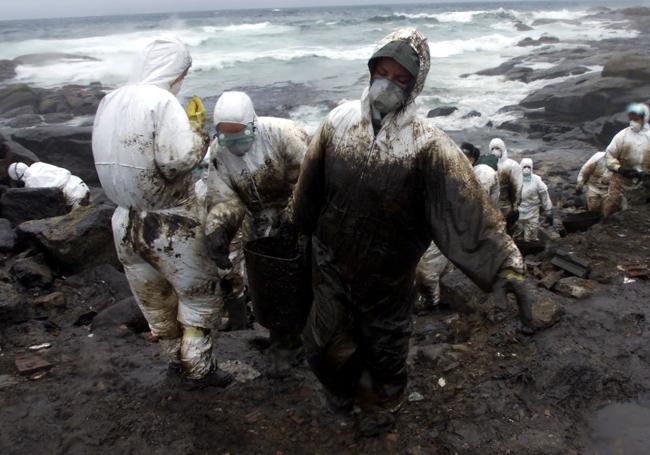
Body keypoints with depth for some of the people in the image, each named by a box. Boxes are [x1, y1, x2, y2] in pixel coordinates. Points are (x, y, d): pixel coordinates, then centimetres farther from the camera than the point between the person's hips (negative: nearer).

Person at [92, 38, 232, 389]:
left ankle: (177, 362, 37)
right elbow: (178, 160, -26)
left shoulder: (109, 103, 4)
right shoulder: (162, 102, -18)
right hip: (170, 225, -7)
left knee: (155, 301, 19)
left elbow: (116, 159, 6)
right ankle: (198, 368, 19)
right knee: (200, 295, 12)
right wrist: (198, 130, -8)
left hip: (126, 223, 7)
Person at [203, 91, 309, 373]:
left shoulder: (280, 132, -25)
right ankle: (284, 343, 33)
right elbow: (222, 198, -14)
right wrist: (218, 229, -34)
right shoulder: (218, 153, -10)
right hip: (259, 226, 4)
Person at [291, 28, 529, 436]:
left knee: (385, 348, 20)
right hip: (332, 265, 3)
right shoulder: (339, 122, -10)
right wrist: (307, 228, 17)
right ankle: (343, 386, 55)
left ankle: (382, 404, 52)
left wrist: (504, 266, -42)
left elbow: (468, 207, -31)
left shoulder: (426, 144, -22)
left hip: (389, 275, -3)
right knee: (325, 343, 20)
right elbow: (309, 187, 4)